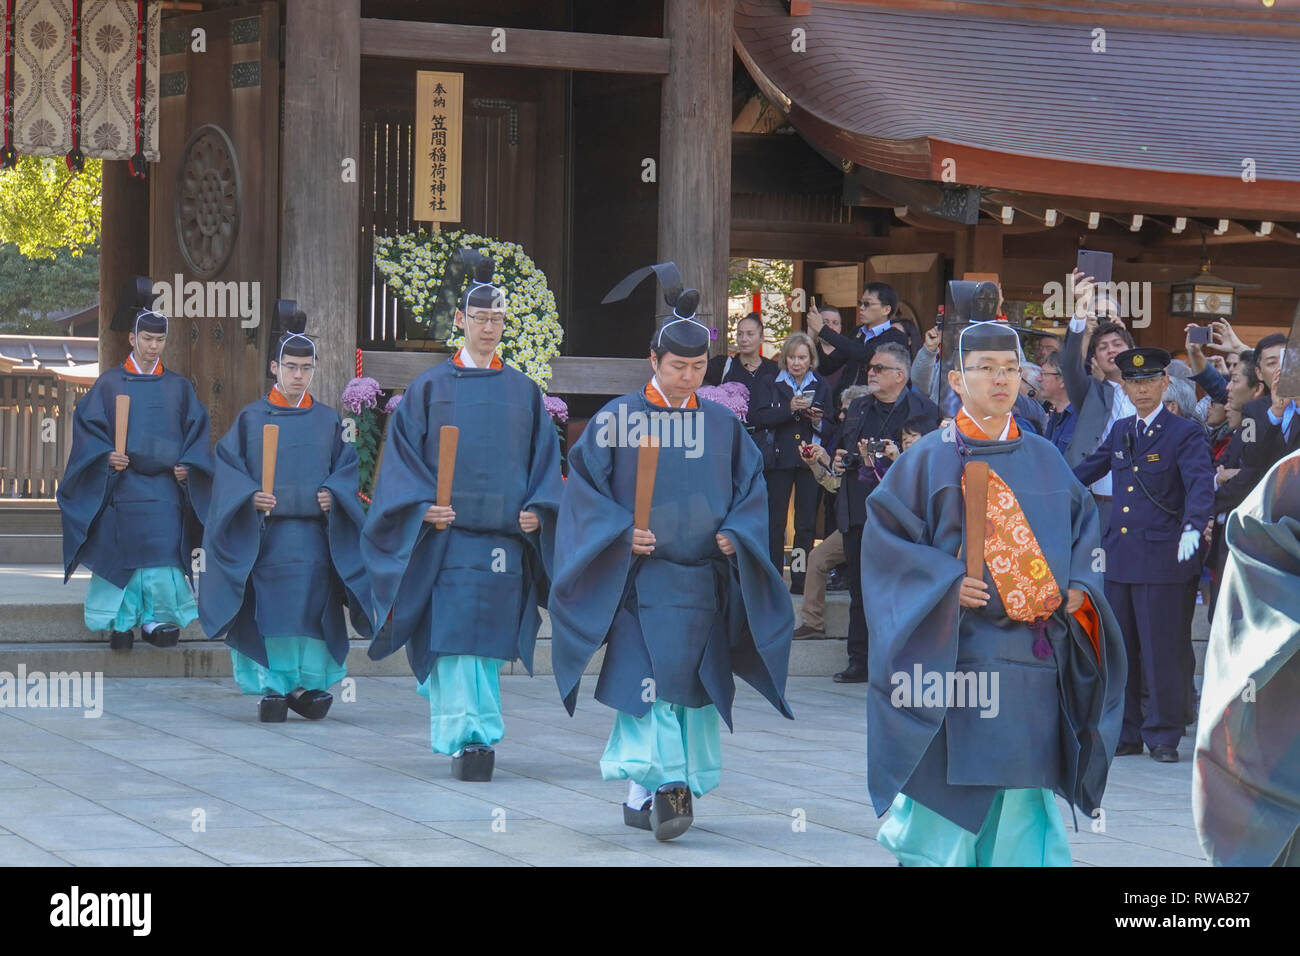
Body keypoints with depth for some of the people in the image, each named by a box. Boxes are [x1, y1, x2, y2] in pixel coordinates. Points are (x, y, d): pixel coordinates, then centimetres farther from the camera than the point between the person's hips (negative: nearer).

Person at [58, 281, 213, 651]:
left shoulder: (179, 387, 11)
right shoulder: (110, 383, 6)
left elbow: (196, 430, 12)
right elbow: (87, 425, 2)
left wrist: (188, 465, -3)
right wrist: (106, 455, -13)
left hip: (165, 486, 1)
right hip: (121, 484, -1)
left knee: (163, 551, -8)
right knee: (121, 550, -4)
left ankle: (159, 620, -2)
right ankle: (121, 622, 4)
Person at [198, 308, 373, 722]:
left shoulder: (328, 421, 11)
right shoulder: (251, 418, 6)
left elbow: (347, 468, 12)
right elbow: (228, 467, 4)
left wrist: (333, 494, -7)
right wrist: (250, 496, -13)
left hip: (313, 536, 1)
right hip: (264, 537, -1)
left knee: (311, 608, -2)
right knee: (269, 611, -5)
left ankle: (305, 684, 8)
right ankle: (270, 687, -1)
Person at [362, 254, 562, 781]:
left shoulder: (524, 391, 12)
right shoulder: (430, 386, 6)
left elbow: (545, 460, 12)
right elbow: (404, 452, 3)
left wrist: (537, 510, -3)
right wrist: (424, 505, -12)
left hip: (504, 535, 2)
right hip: (445, 535, -2)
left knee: (488, 639, 4)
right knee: (453, 636, -10)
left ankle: (473, 736, 13)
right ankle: (467, 736, -13)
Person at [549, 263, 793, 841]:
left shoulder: (722, 425, 9)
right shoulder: (619, 419, -1)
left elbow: (750, 488, 13)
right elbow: (585, 485, -1)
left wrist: (736, 533, -5)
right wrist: (622, 532, -14)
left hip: (702, 581, 3)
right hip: (639, 577, -3)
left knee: (693, 684, 3)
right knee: (647, 682, -13)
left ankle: (648, 796, 12)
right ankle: (658, 785, -15)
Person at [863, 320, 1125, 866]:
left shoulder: (1045, 460, 12)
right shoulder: (930, 460, 0)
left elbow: (1083, 530, 19)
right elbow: (885, 534, -2)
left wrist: (1078, 590, 1)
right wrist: (946, 582, -14)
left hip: (1034, 664, 4)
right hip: (956, 654, -4)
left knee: (1022, 793, 2)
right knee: (951, 788, -5)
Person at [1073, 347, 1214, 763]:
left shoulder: (1185, 433, -4)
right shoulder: (1120, 432, 15)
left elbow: (1201, 484, -17)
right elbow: (1088, 469, 27)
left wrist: (1192, 526, -34)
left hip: (1162, 556, -6)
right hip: (1119, 555, 6)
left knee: (1161, 648, -4)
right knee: (1119, 648, 8)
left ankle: (1164, 736, 4)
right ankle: (1126, 733, 17)